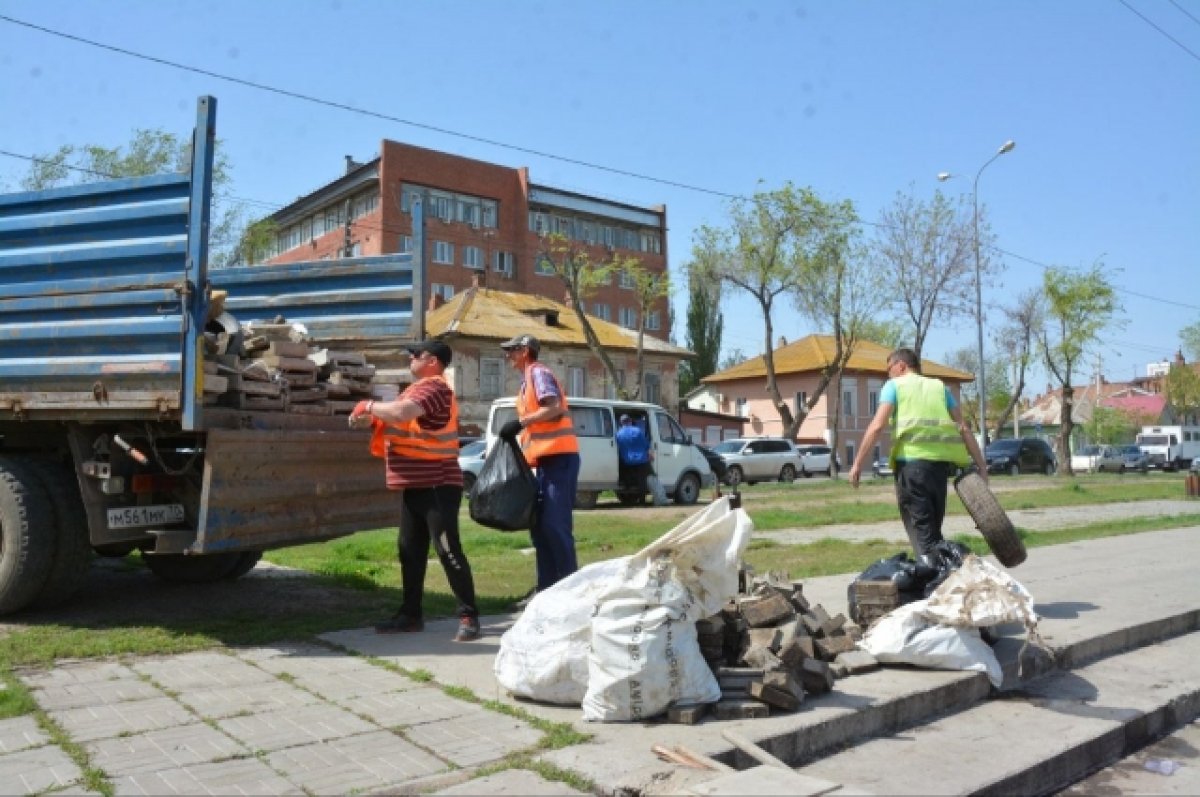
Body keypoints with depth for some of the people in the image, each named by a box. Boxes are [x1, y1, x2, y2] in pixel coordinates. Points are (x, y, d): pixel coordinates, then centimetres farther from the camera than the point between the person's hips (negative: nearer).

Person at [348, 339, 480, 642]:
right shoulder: (420, 387, 18)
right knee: (410, 551, 14)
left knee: (448, 550, -9)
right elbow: (397, 419, 24)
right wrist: (370, 420, 6)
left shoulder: (433, 387, -15)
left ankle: (469, 617, -3)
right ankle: (410, 615, 24)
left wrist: (370, 406, -14)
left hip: (437, 485, -10)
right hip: (415, 485, 10)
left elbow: (401, 412, -31)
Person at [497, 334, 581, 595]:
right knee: (540, 525, 10)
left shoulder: (538, 372, -6)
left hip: (559, 456, -10)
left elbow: (555, 408, -20)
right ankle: (547, 586, 15)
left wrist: (519, 422, -20)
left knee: (555, 524, -11)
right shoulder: (528, 379, 23)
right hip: (547, 458, 10)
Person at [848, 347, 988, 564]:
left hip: (912, 459, -5)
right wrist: (981, 465, 12)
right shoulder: (939, 386, 22)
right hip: (941, 460, 5)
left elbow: (877, 426, -5)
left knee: (921, 532, -2)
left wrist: (858, 464, -6)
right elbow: (963, 428, 12)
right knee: (932, 529, 17)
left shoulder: (894, 385, 9)